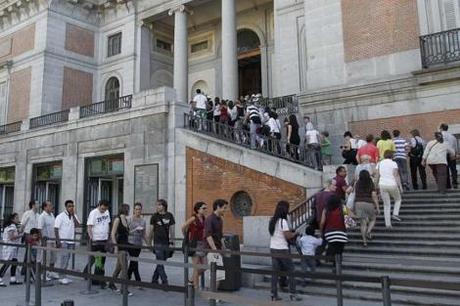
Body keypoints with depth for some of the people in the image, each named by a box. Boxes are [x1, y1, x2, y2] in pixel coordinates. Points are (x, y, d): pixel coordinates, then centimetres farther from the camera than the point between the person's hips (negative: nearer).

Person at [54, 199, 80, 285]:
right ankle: (63, 277, -3)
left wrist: (73, 215, -9)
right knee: (64, 259, -8)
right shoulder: (61, 216, -6)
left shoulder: (74, 216, 10)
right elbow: (56, 229, -8)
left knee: (67, 259, 9)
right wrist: (58, 241, -14)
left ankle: (63, 276, 16)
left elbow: (77, 225, -6)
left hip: (71, 241, 5)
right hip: (63, 241, -5)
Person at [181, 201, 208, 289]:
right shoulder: (193, 218, -11)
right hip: (195, 244, -7)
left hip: (202, 243, 7)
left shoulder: (204, 218, 9)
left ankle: (192, 280, 27)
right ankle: (196, 286, 9)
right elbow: (183, 227, -8)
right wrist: (187, 238, 2)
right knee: (197, 267, -1)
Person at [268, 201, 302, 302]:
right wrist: (295, 234, 4)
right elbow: (288, 236, -15)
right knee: (291, 270, 4)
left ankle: (274, 294, 11)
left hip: (273, 248, 7)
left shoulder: (272, 221, 11)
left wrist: (291, 233, 15)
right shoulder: (283, 221, -14)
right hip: (282, 249, -7)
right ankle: (292, 293, 5)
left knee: (275, 271, 8)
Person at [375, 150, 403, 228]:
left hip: (382, 185, 3)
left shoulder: (379, 164, 8)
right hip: (392, 185, -3)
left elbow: (377, 176, 6)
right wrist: (400, 186, -5)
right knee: (398, 199, 24)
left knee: (386, 205, 10)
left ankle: (388, 224, 7)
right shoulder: (393, 163, -2)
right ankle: (395, 214, 5)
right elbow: (396, 175, -9)